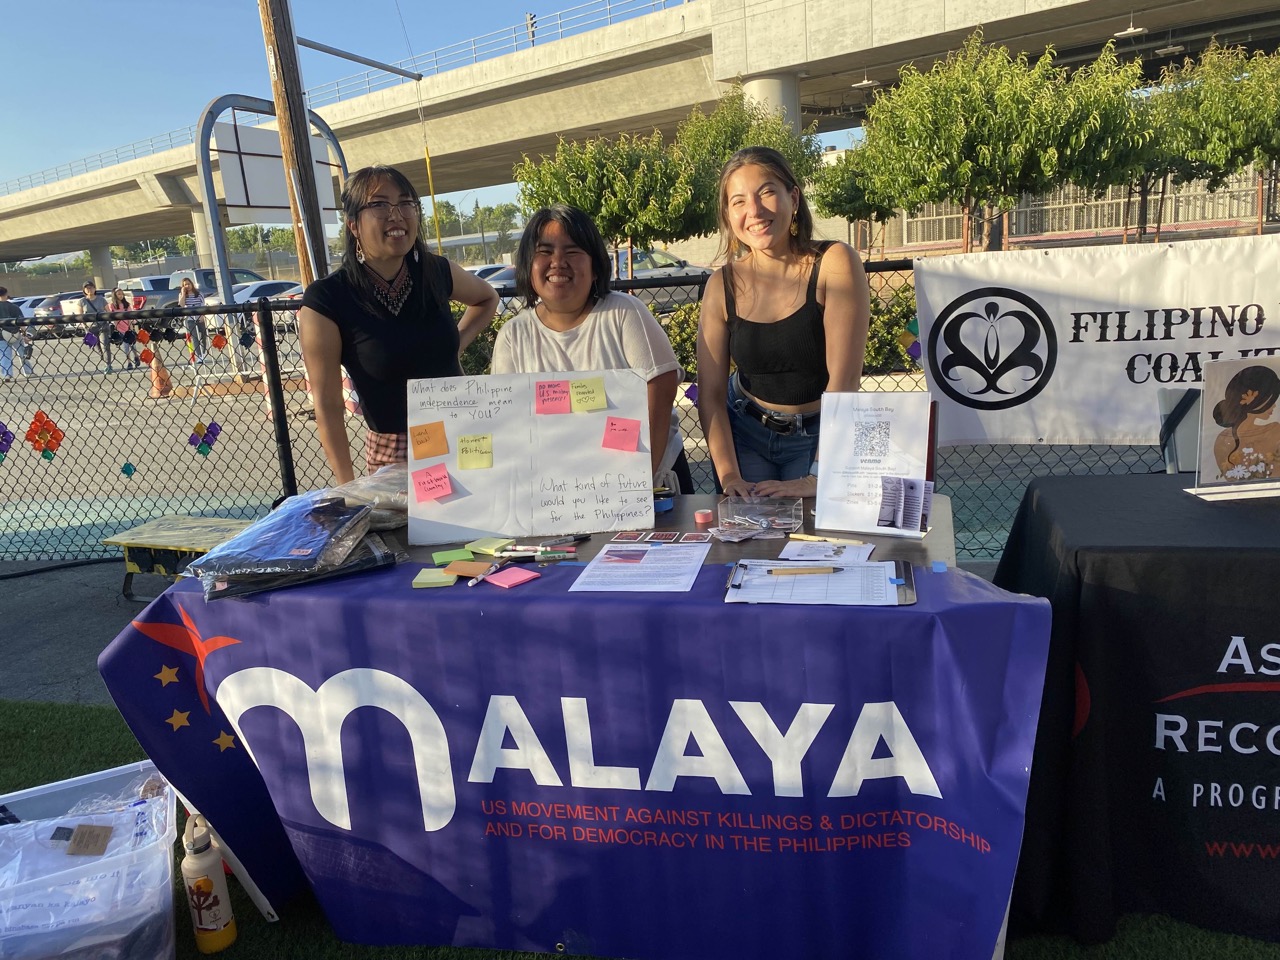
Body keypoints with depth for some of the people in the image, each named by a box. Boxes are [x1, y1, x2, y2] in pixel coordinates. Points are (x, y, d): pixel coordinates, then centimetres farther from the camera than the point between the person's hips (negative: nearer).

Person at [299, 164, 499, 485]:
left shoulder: (436, 272, -3)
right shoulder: (326, 301, -13)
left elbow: (487, 299, 20)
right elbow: (327, 406, -11)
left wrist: (458, 343, 5)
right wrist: (349, 488, -12)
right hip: (393, 453, -3)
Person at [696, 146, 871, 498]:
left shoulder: (835, 264, -18)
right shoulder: (723, 285, -9)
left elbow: (844, 380, -23)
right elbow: (710, 392, -9)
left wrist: (817, 478, -28)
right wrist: (729, 475, -21)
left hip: (819, 437, -2)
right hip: (744, 434, 2)